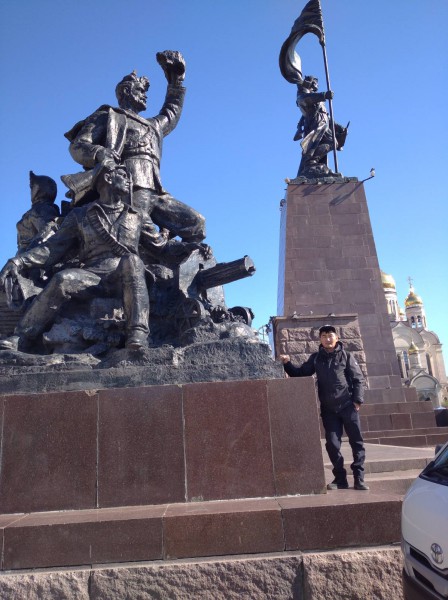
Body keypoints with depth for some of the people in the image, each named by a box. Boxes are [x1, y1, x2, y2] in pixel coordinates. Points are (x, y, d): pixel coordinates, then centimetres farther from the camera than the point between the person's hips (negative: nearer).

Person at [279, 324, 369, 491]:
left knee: (357, 441, 3)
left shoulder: (346, 356, 0)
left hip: (348, 406, -2)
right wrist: (287, 364, -6)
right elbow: (300, 373, 10)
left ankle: (359, 478, 14)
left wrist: (357, 400, -8)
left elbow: (358, 379, -1)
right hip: (328, 409, 2)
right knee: (332, 444, 3)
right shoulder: (316, 358, 7)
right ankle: (340, 478, 16)